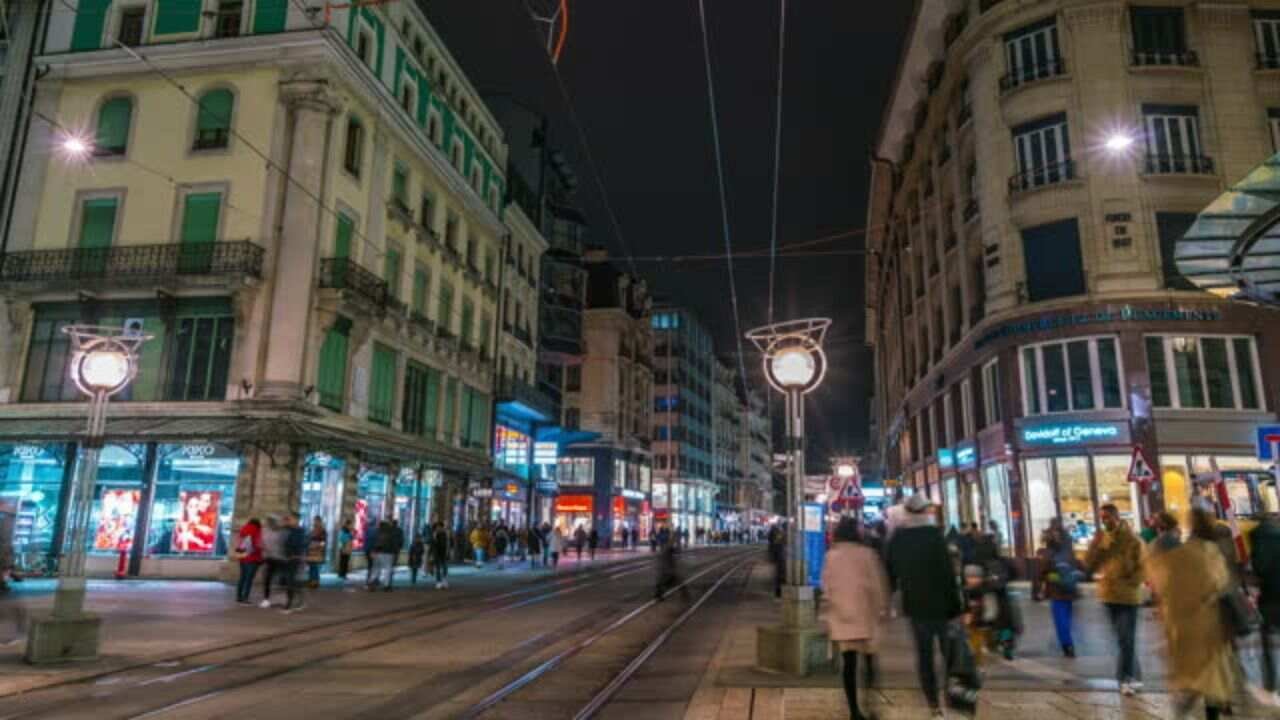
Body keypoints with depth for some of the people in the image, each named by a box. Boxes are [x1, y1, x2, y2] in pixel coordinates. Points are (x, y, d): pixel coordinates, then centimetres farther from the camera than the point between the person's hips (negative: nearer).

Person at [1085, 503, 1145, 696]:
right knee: (1123, 640, 14)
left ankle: (1125, 678, 0)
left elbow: (1142, 567, -8)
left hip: (1128, 597, -5)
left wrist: (1129, 584, -16)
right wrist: (1095, 545, -10)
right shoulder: (1101, 539, 6)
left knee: (1127, 640, -5)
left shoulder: (1132, 540, -7)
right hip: (1109, 596, 5)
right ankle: (1134, 677, 26)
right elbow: (1089, 564, 3)